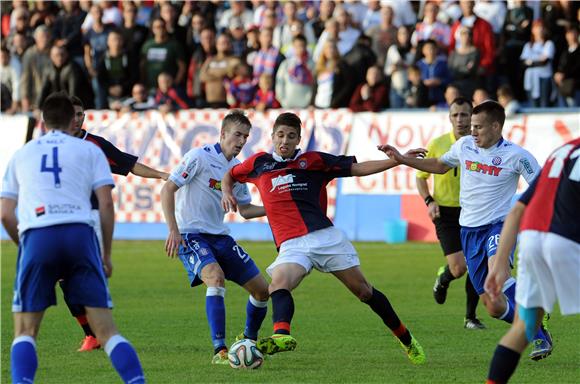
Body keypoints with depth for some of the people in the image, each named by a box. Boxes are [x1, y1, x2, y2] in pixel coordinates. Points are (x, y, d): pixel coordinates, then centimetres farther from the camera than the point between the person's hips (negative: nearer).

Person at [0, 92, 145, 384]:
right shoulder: (90, 151, 19)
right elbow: (106, 203, 9)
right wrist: (107, 254, 15)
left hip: (36, 236, 0)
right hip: (80, 234, 0)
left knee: (25, 331, 8)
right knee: (106, 330, 1)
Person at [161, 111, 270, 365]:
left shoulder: (237, 168, 10)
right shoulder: (200, 157, -12)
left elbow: (245, 210, 20)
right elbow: (167, 189, -13)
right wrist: (173, 230, -21)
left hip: (219, 236, 7)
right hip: (191, 236, -7)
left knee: (261, 289, 3)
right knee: (216, 277, -33)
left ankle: (249, 340, 29)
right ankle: (219, 351, -31)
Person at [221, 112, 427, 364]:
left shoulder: (313, 161, 8)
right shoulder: (259, 163, 12)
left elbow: (358, 168, 7)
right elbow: (230, 175, 30)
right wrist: (226, 192, 7)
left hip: (326, 236, 0)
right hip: (291, 246, 0)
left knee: (363, 291, 4)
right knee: (279, 283, -31)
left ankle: (407, 341, 21)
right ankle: (282, 335, -55)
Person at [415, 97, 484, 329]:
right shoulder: (438, 144, -4)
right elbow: (421, 175, 7)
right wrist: (429, 201, -8)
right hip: (446, 212, -2)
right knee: (459, 268, -12)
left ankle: (470, 317, 13)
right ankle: (443, 280, 24)